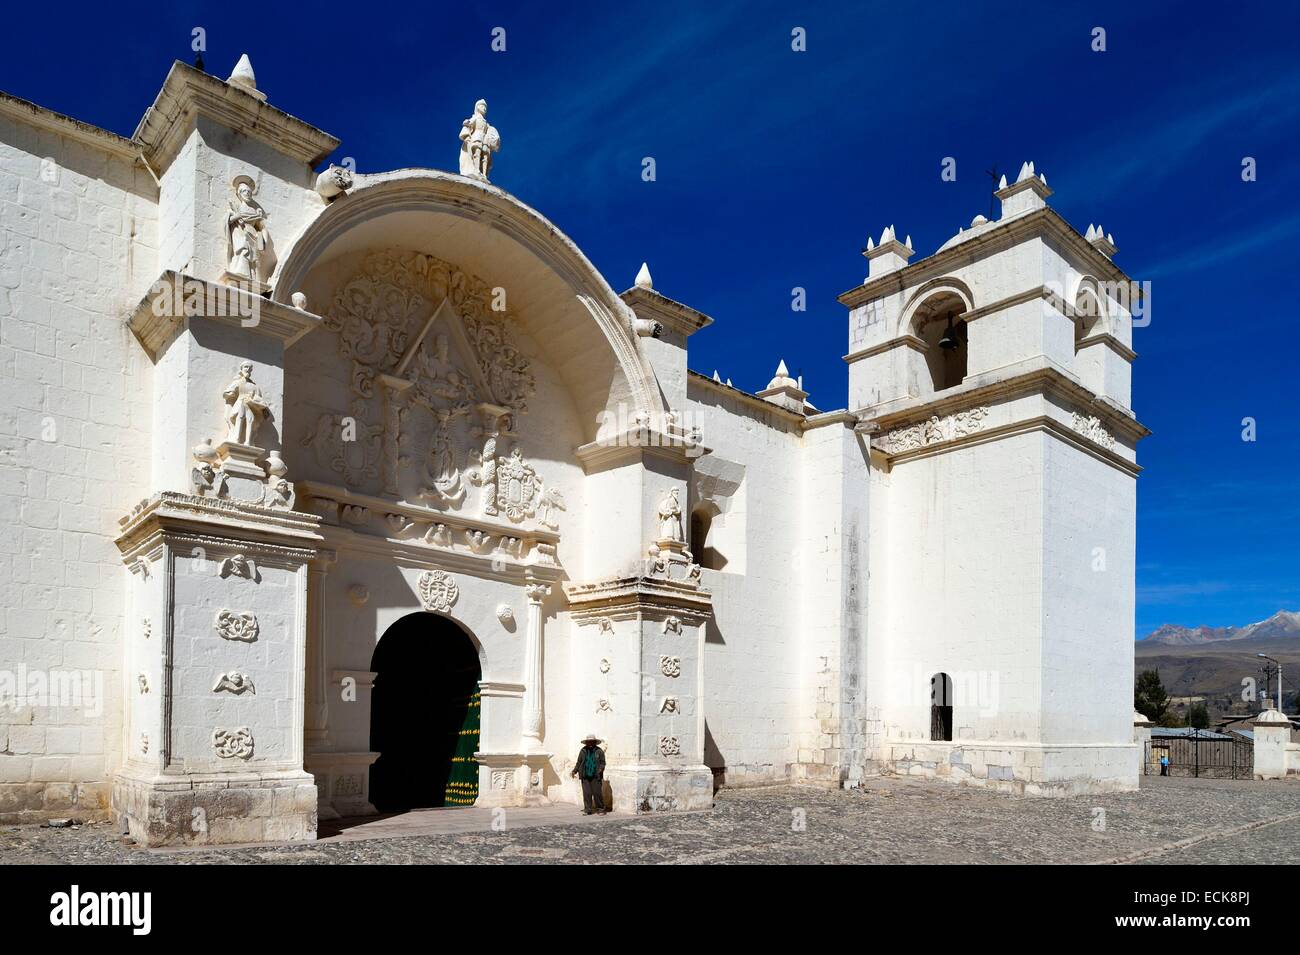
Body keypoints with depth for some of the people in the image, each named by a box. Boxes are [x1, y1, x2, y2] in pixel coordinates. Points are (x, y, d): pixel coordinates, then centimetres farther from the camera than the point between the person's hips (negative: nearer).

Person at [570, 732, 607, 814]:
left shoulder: (599, 751, 4)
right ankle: (587, 810, 9)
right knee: (586, 793, 1)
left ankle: (600, 808, 11)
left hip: (596, 776, -2)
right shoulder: (583, 751, 8)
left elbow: (602, 762, 2)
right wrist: (574, 771, 3)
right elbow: (579, 763, 12)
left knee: (597, 792, -2)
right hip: (585, 776, 2)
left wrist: (601, 768, -17)